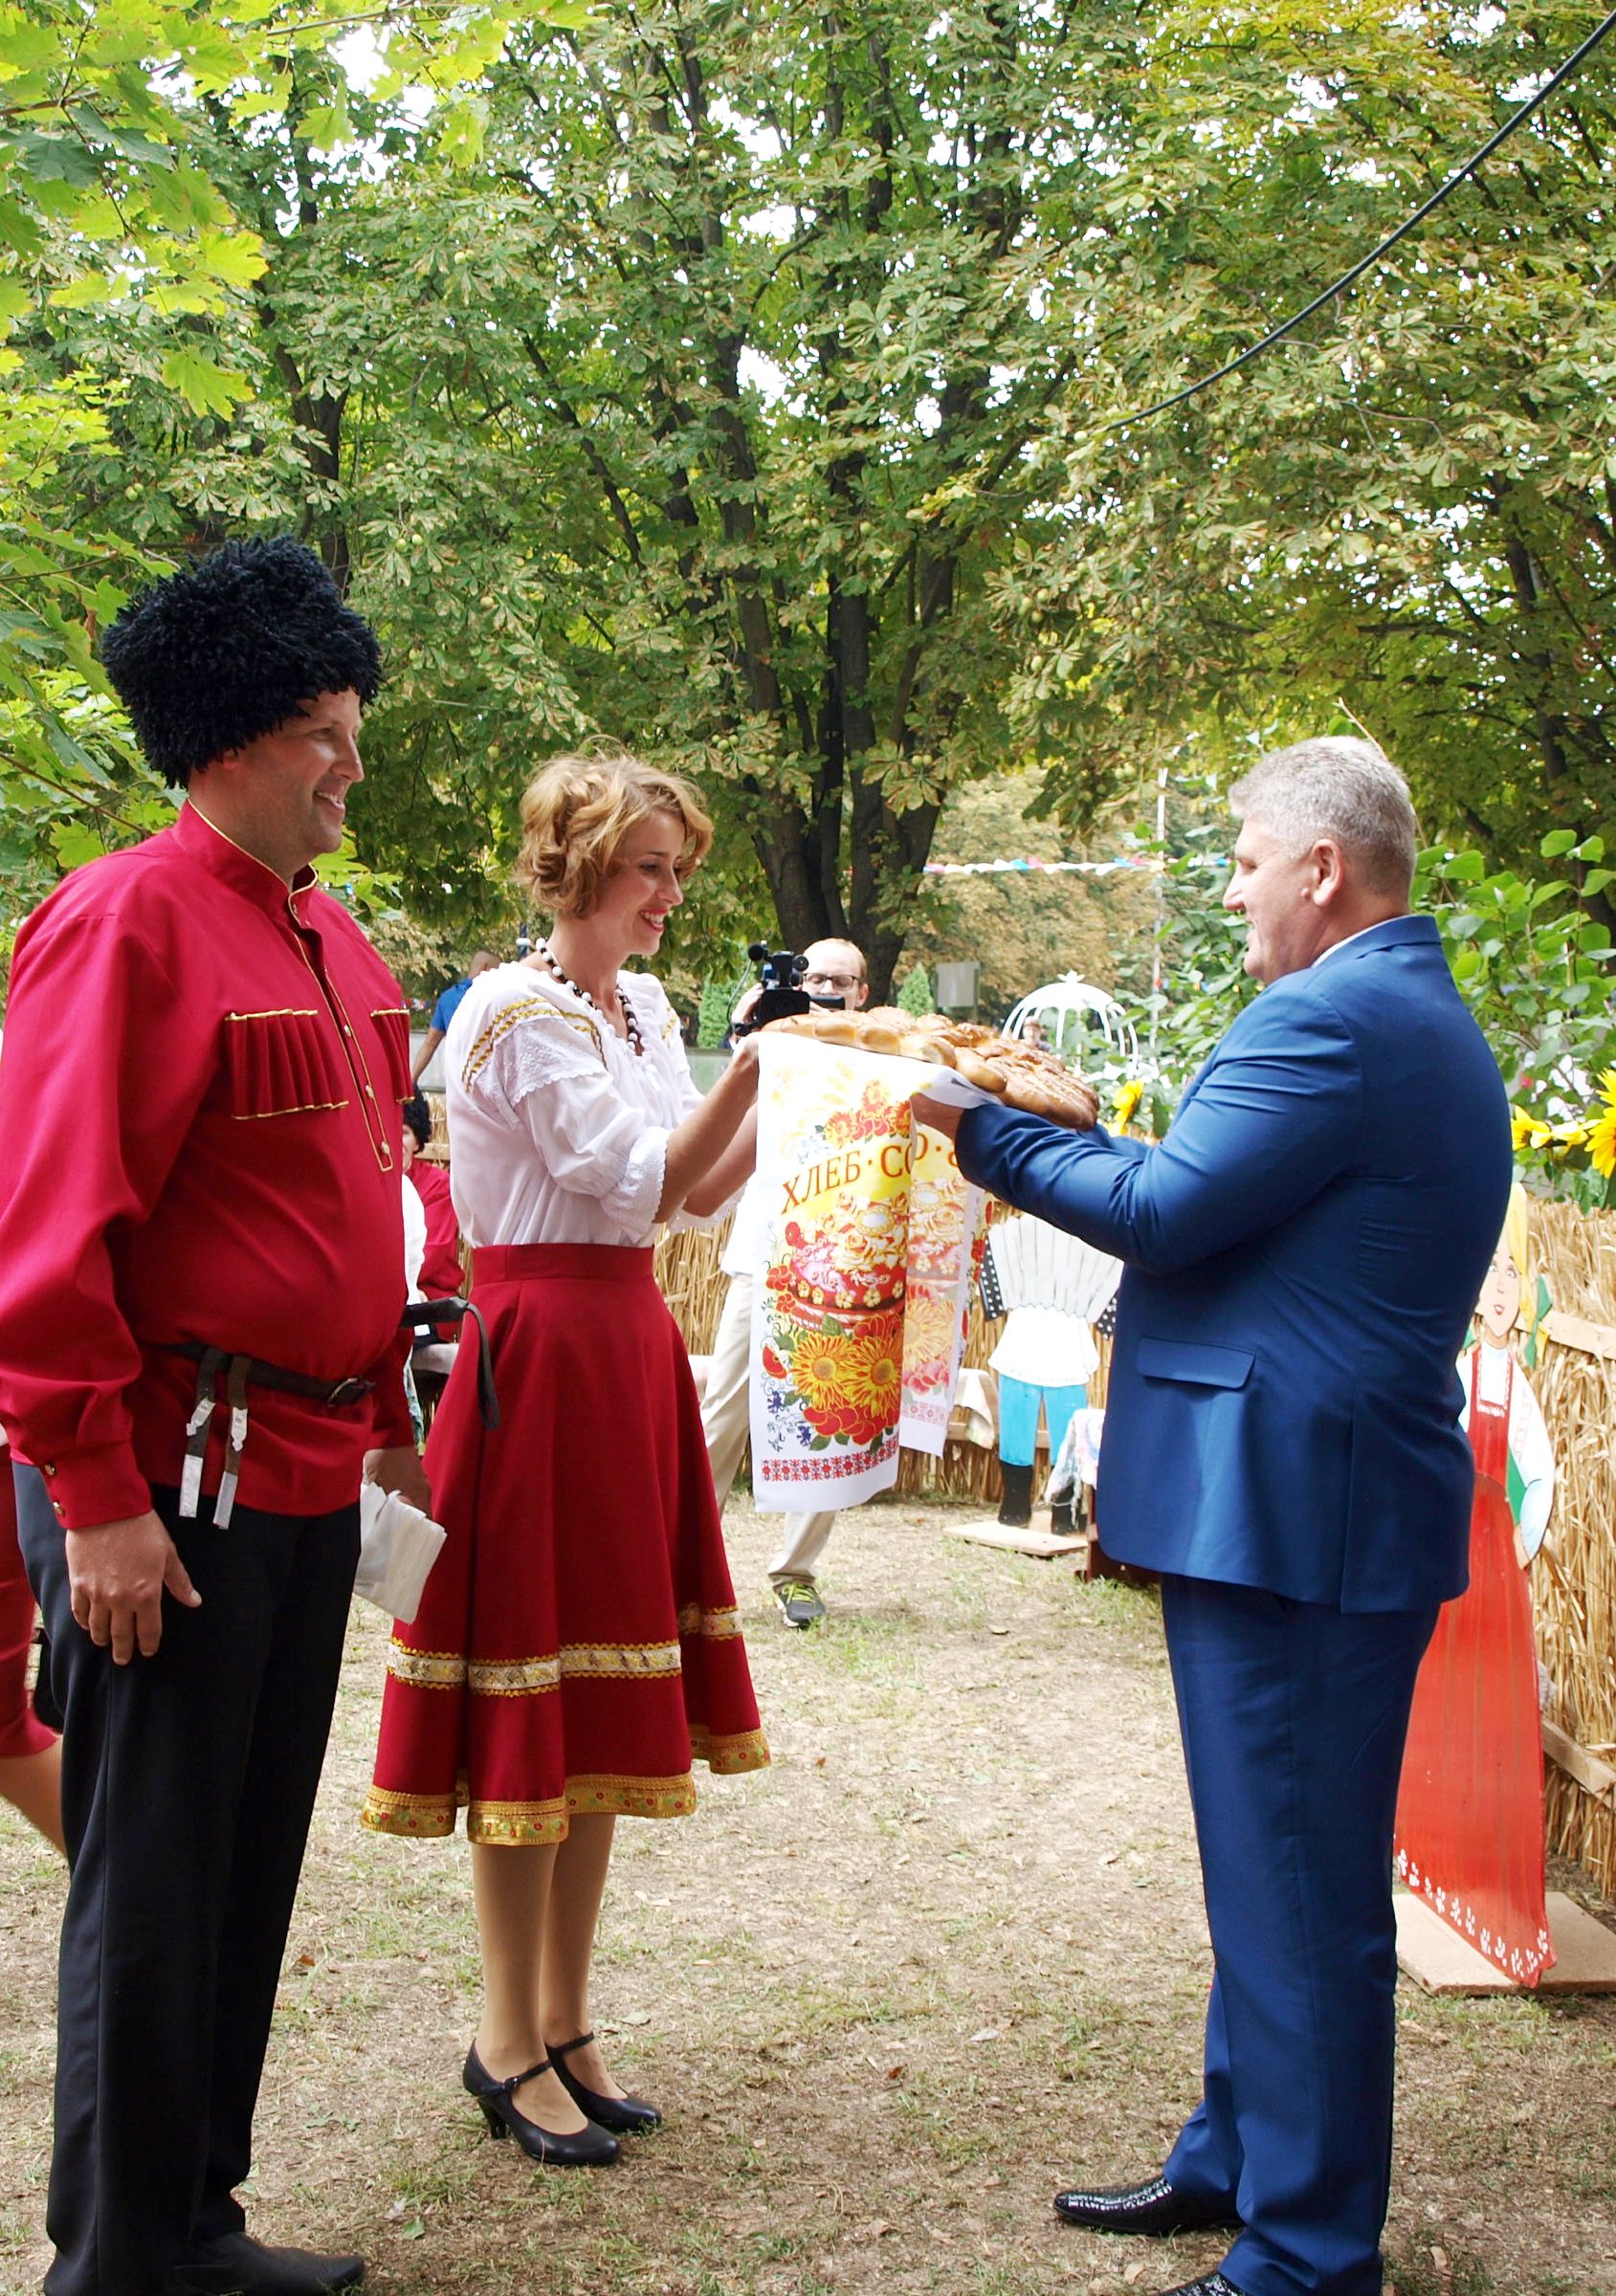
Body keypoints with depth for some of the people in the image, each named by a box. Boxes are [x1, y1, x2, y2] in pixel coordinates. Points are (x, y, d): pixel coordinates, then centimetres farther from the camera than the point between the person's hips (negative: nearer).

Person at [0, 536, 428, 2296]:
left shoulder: (333, 943, 13)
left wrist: (384, 1422, 21)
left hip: (311, 1477, 9)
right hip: (170, 1486, -8)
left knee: (253, 1869, 16)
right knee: (152, 1886, 3)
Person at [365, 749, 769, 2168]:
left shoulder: (645, 1010, 14)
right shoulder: (515, 1013, -12)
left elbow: (702, 1194, 13)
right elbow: (639, 1182, -18)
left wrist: (784, 1094, 0)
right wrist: (751, 1066, -21)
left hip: (627, 1346, 9)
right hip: (535, 1347, -8)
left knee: (606, 1705, 11)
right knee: (533, 1704, -3)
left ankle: (565, 2023, 20)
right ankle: (511, 2043, 8)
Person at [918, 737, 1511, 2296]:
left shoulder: (1331, 1018, -18)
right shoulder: (1420, 1015, 17)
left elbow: (1166, 1210, -18)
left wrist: (991, 1132, -6)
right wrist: (1074, 1135, 11)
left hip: (1292, 1510, -11)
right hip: (1323, 1507, 11)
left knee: (1298, 1890, -2)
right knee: (1281, 1873, 20)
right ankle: (1238, 2159, 34)